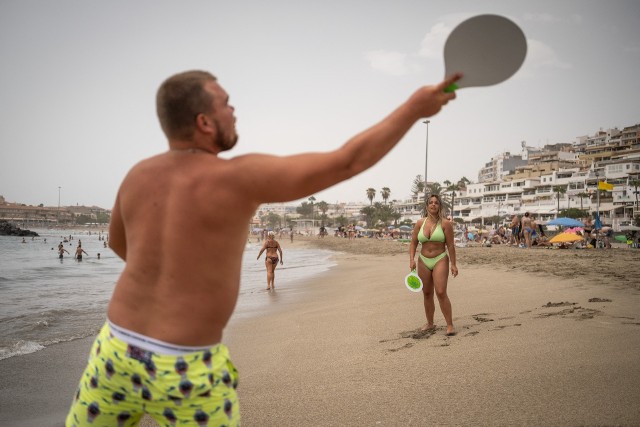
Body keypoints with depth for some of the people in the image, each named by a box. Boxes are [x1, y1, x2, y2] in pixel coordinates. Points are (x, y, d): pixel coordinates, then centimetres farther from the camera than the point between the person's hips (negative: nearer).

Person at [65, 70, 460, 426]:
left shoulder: (138, 176, 0)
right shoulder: (240, 177, -19)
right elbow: (347, 162, -17)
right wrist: (414, 108, -5)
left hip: (117, 350, 5)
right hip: (186, 371, -5)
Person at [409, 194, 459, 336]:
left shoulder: (445, 223, -6)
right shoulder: (420, 223, 3)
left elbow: (450, 245, -5)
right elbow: (413, 243, 7)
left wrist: (453, 264, -7)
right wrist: (412, 259, -5)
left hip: (440, 260, -4)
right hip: (423, 261, 4)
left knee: (441, 293, -13)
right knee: (427, 294, 10)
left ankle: (450, 325, -2)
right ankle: (430, 323, 25)